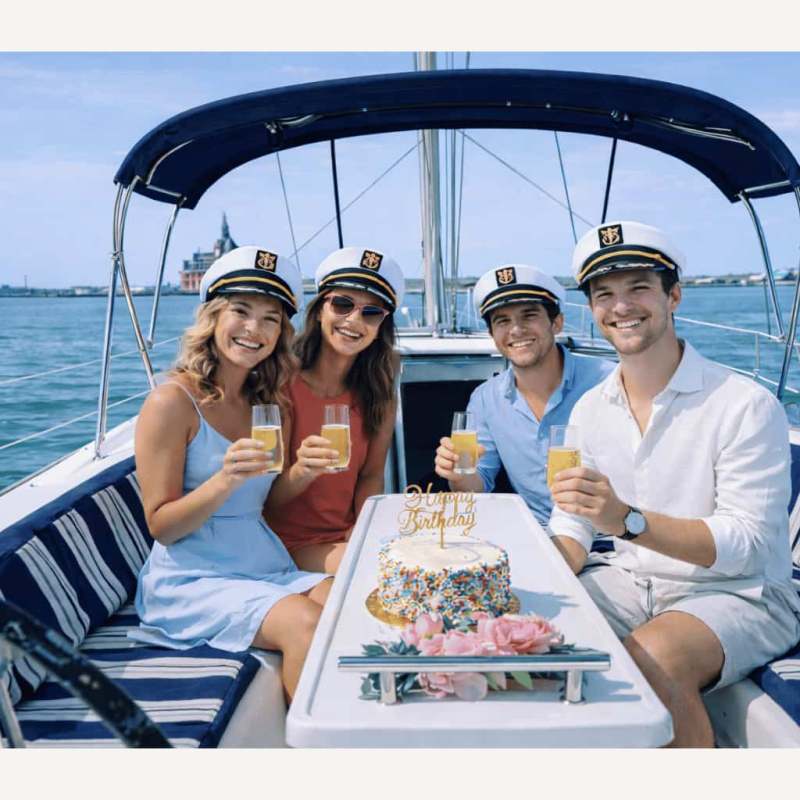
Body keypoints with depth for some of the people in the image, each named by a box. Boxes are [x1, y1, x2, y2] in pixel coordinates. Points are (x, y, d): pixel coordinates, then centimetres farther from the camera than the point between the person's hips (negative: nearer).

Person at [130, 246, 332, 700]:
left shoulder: (266, 403, 12)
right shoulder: (173, 402, -8)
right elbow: (161, 525, -9)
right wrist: (225, 480, -24)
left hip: (269, 570, 6)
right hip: (192, 581, -6)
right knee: (304, 623, -29)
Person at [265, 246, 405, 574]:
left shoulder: (379, 395, 3)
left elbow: (371, 476, 7)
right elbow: (263, 501, -11)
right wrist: (301, 473, -32)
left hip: (347, 538, 5)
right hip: (287, 544, -5)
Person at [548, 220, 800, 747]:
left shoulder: (747, 405, -16)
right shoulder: (590, 409, 3)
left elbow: (748, 545, -21)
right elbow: (573, 524, 5)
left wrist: (628, 519, -35)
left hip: (741, 595, -5)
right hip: (630, 583, 6)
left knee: (650, 660, -33)